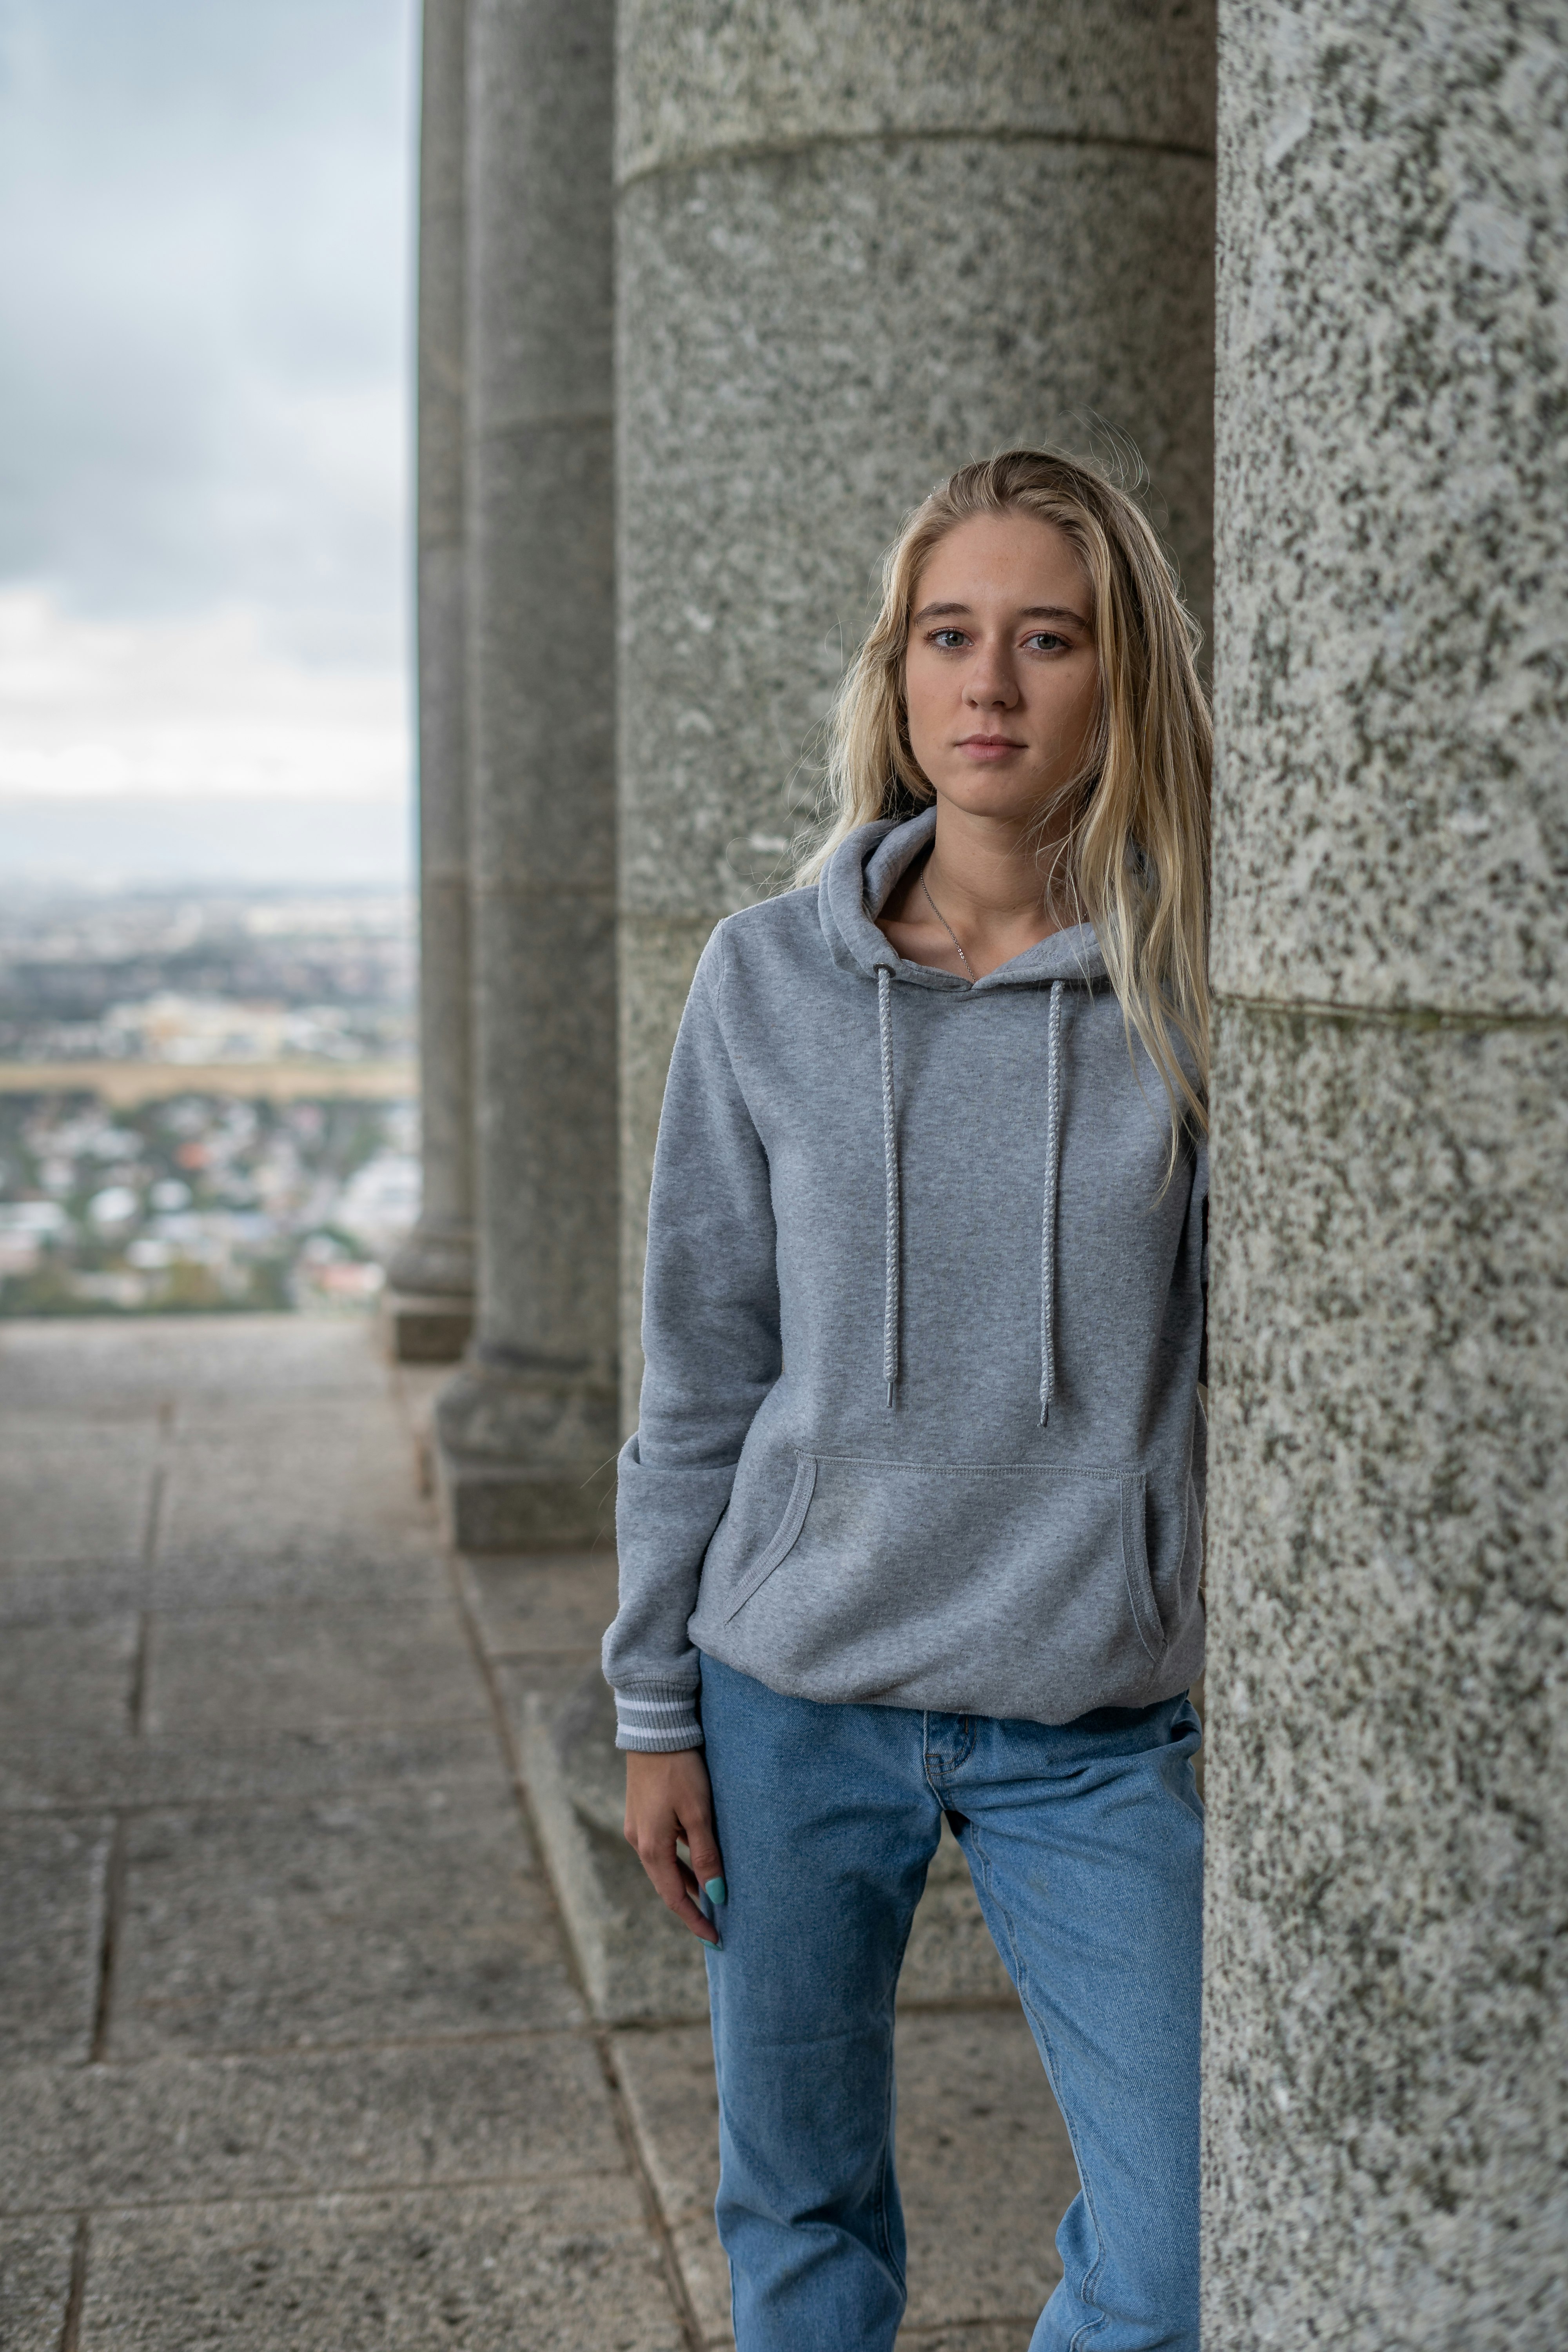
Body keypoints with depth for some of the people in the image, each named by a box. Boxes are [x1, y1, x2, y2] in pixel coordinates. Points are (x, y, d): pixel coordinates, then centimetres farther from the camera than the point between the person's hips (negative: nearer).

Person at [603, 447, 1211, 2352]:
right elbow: (702, 1370, 4)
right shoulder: (769, 980, -1)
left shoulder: (1205, 984, -5)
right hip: (795, 1702, 1)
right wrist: (657, 1707, 5)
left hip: (1100, 1726, -1)